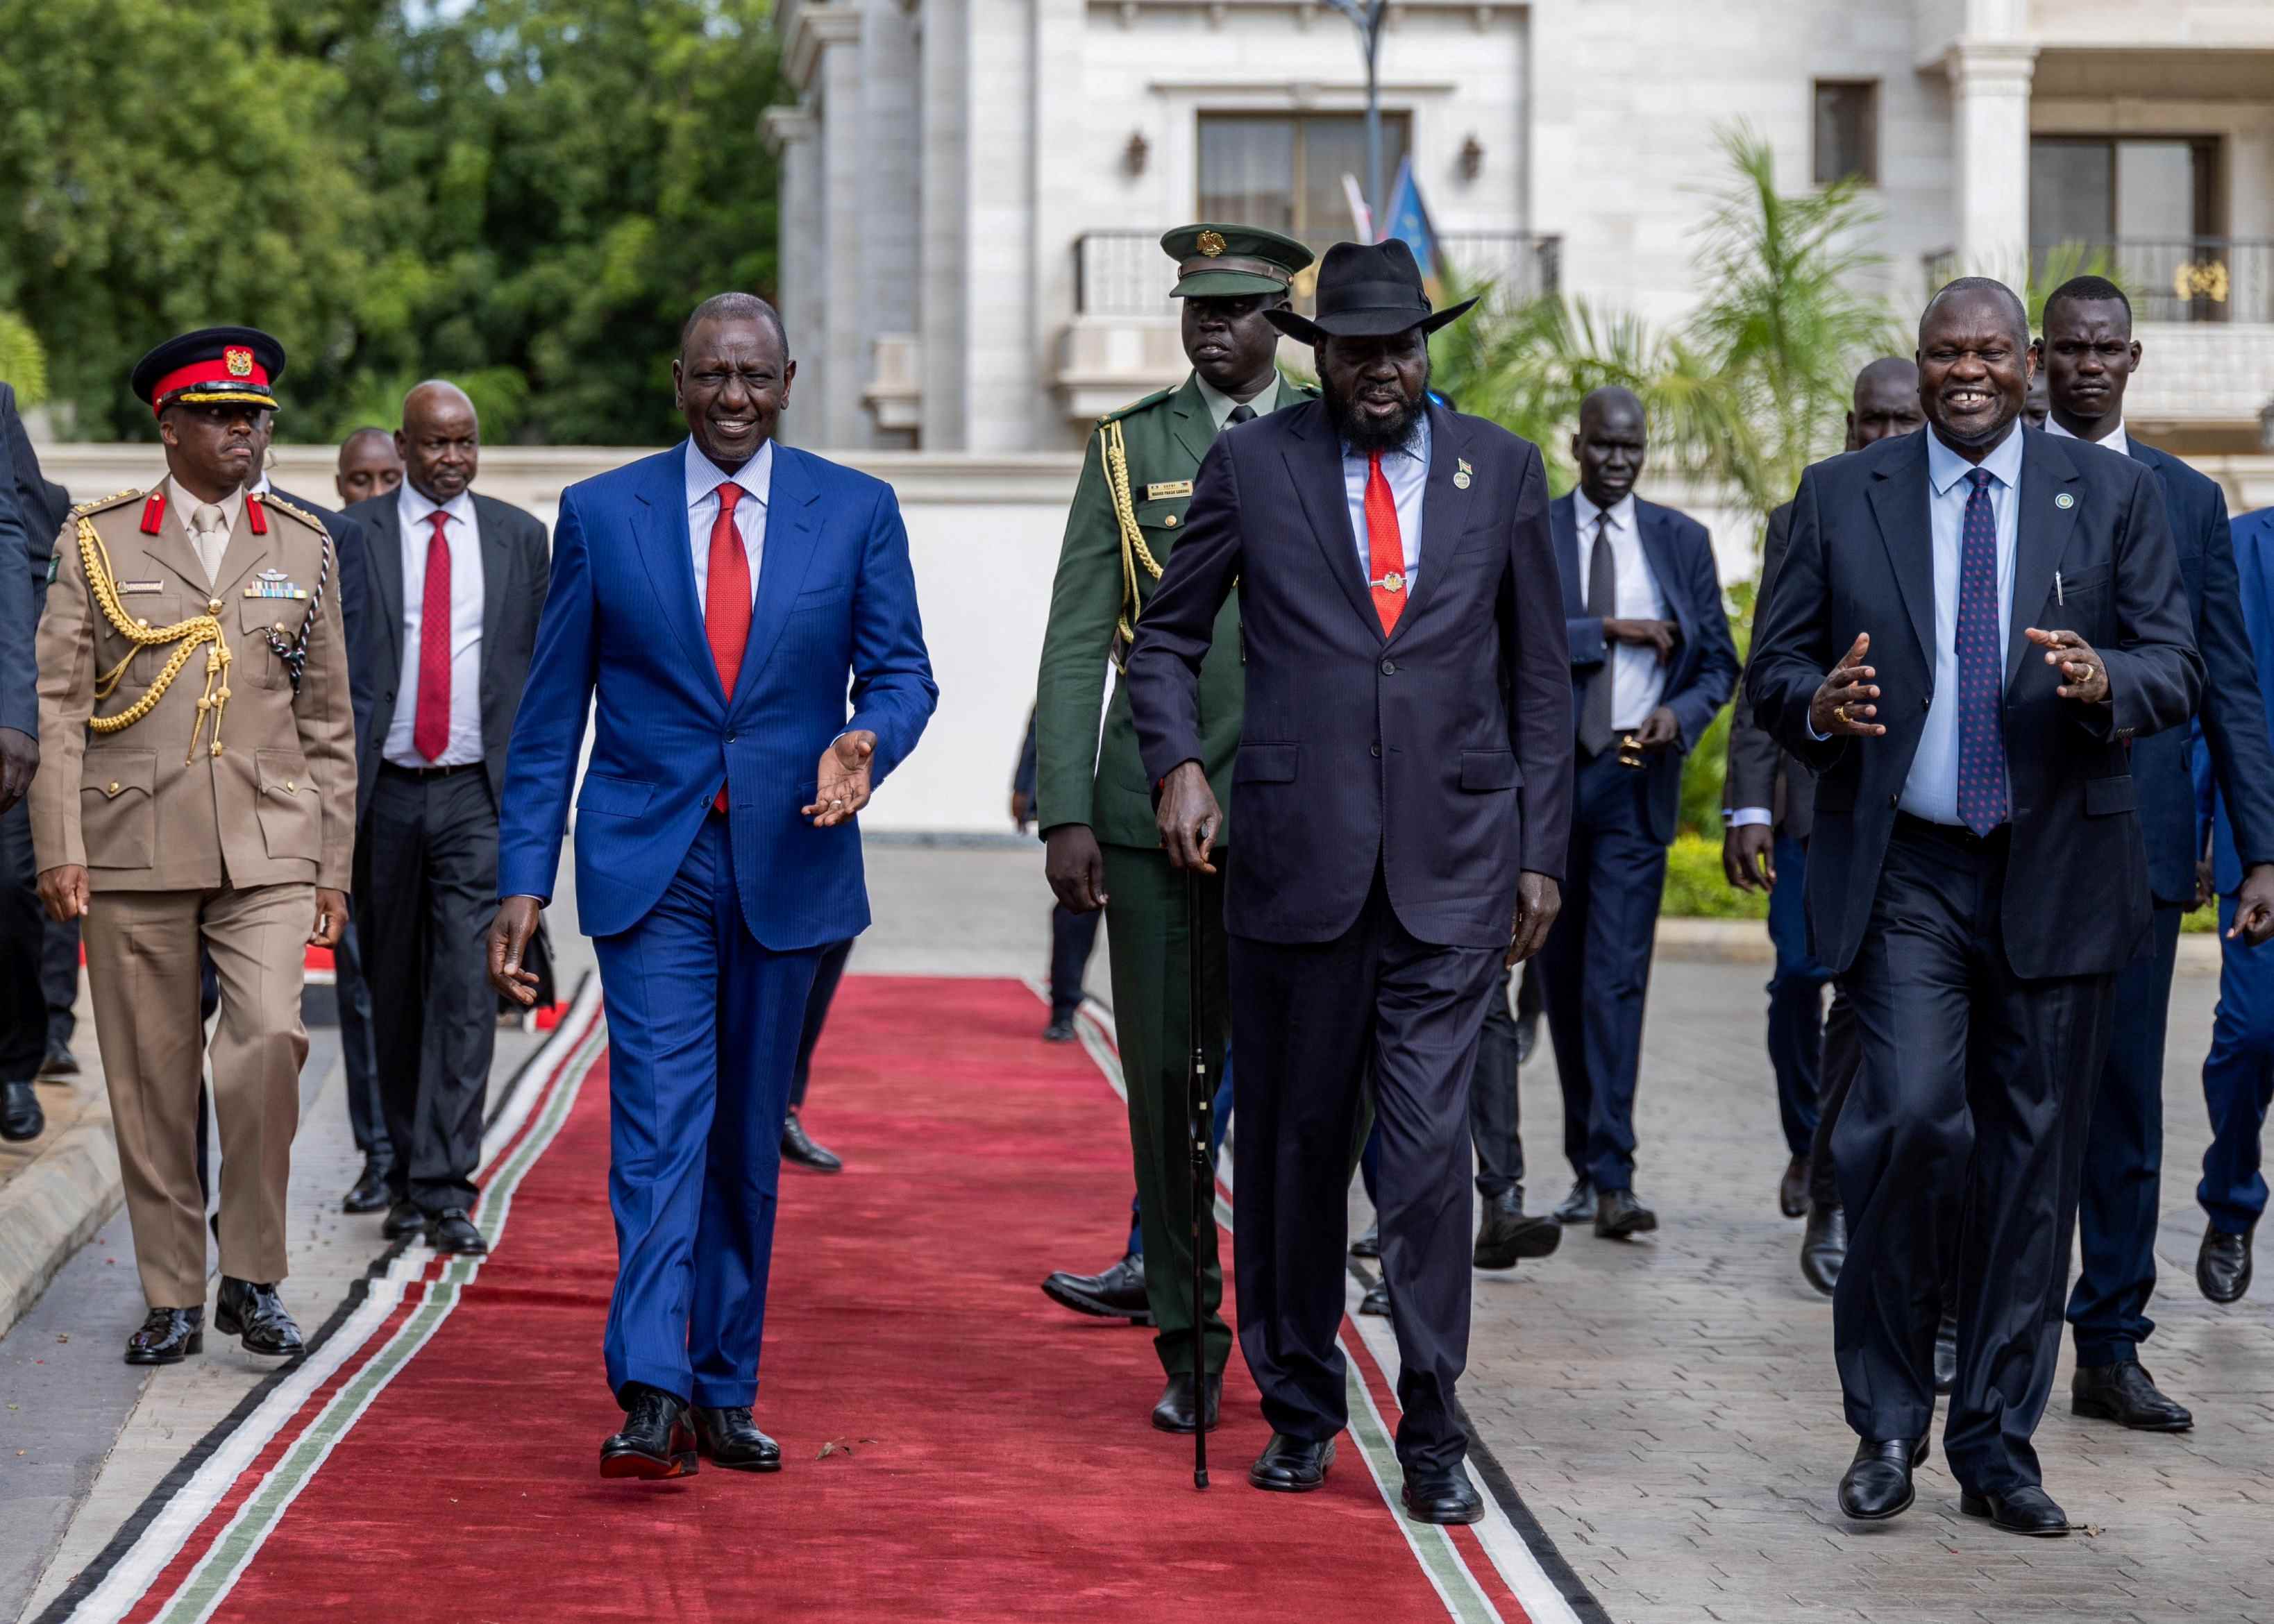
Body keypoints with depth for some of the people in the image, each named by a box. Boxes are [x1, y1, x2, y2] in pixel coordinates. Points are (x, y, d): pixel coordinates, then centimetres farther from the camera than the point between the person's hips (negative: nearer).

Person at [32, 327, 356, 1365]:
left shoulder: (305, 550, 11)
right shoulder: (97, 543, 5)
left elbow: (328, 722, 13)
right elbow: (55, 705, 2)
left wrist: (334, 868, 10)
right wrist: (58, 847, -7)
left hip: (268, 850, 0)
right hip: (133, 848, 0)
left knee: (268, 1039, -18)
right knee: (151, 1079, 2)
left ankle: (252, 1277, -3)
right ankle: (171, 1298, 14)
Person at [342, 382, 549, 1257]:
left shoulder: (520, 537, 7)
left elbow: (545, 666, 10)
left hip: (481, 795, 0)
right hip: (384, 791, 0)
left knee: (465, 986, -10)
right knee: (394, 991, 9)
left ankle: (444, 1187, -11)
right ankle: (406, 1171, 22)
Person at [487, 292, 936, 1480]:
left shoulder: (858, 513, 5)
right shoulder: (599, 514, 3)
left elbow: (902, 670, 6)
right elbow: (551, 713, 5)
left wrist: (866, 743, -19)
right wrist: (524, 882, -1)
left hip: (786, 862, 2)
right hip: (649, 866, -2)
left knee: (750, 1138, 9)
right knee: (660, 1123, -13)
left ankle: (725, 1391, 18)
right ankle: (651, 1397, -18)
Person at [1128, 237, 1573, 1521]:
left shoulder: (1502, 469, 9)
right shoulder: (1252, 466, 5)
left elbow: (1540, 676, 12)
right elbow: (1167, 639, 12)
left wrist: (1542, 851, 8)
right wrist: (1178, 763, -6)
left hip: (1453, 863, 0)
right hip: (1295, 857, 1)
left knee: (1430, 1143, -8)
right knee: (1293, 1141, 8)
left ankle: (1433, 1433, -1)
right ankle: (1301, 1410, 22)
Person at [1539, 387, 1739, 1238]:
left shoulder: (1682, 540, 9)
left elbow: (1719, 661, 9)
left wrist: (1680, 714, -10)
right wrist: (1609, 632, -13)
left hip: (1636, 779, -1)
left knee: (1617, 976, -10)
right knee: (1562, 974, 8)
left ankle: (1610, 1177, -14)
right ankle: (1586, 1163, 21)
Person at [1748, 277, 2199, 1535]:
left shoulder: (2113, 497, 7)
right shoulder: (1840, 498, 7)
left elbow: (2177, 666, 2)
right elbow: (1773, 666, 8)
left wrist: (2108, 685, -21)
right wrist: (1819, 706, -16)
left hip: (2058, 877, 1)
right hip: (1905, 877, -1)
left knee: (2035, 1161, 5)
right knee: (1911, 1119, -17)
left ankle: (1997, 1448, 17)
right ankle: (1887, 1422, 1)